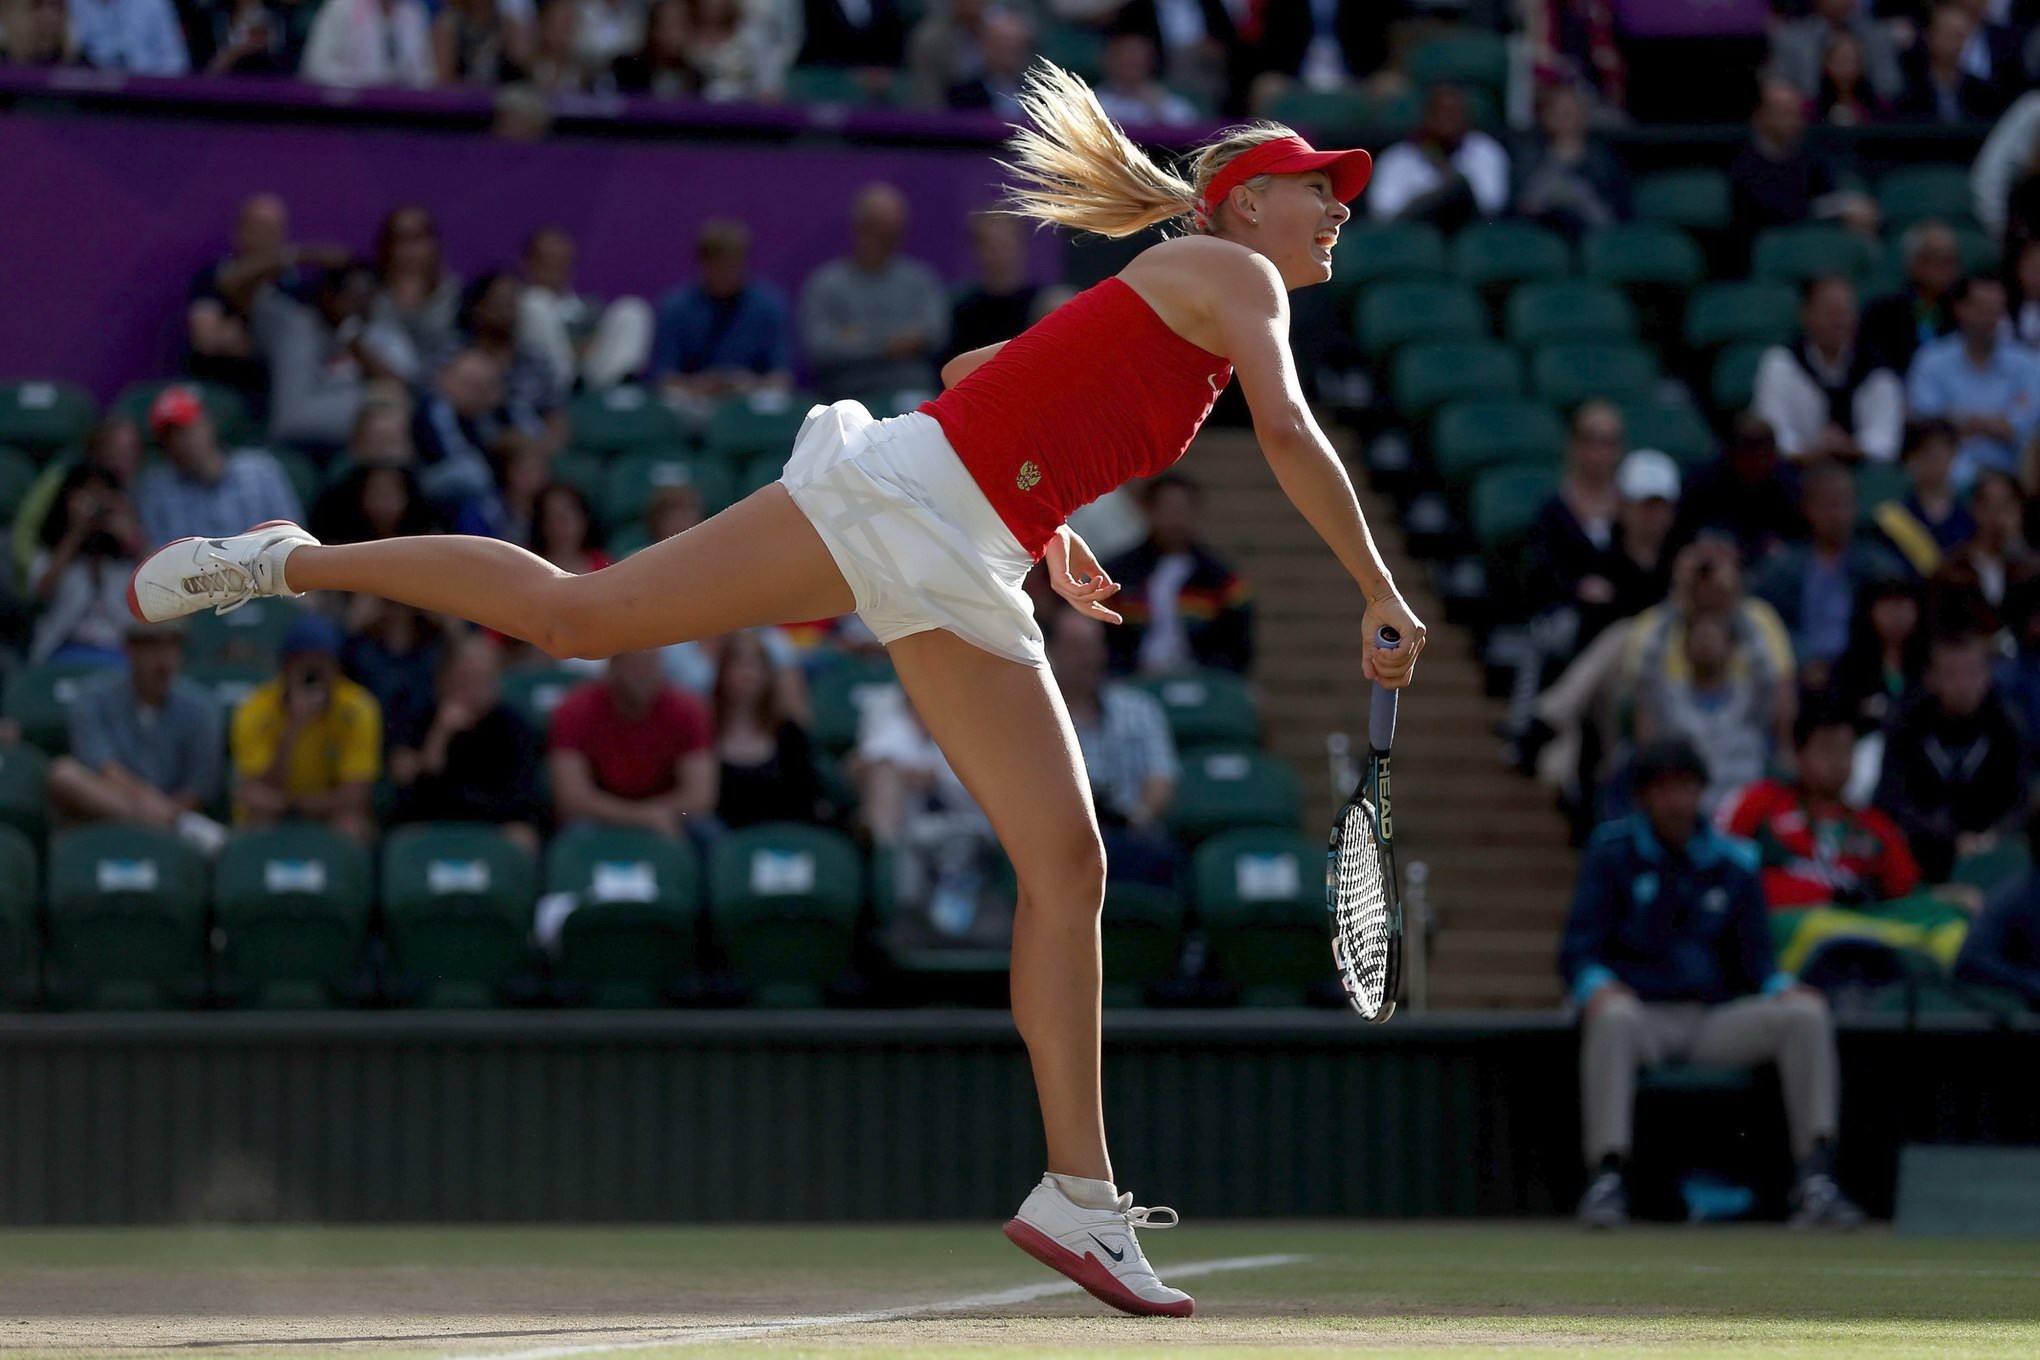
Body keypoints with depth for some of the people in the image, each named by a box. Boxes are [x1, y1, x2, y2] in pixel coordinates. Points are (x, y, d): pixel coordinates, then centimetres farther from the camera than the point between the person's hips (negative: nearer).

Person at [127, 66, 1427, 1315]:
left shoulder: (1160, 307, 25)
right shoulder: (1231, 273, -1)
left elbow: (971, 378, 36)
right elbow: (1292, 434, -17)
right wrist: (1382, 591, -16)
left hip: (962, 583, 9)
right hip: (893, 495, -9)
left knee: (1069, 867, -1)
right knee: (572, 612, -9)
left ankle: (1080, 1195, -2)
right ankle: (287, 561, 6)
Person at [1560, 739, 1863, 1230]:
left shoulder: (1732, 863, 13)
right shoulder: (1612, 853, 6)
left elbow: (1756, 959, 11)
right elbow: (1577, 952, -1)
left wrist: (1783, 988, -12)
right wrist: (1598, 986, -25)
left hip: (1715, 1020, 3)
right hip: (1642, 1013, -3)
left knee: (1806, 1014, -22)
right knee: (1613, 1018, -39)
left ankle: (1815, 1181, -27)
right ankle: (1607, 1178, -44)